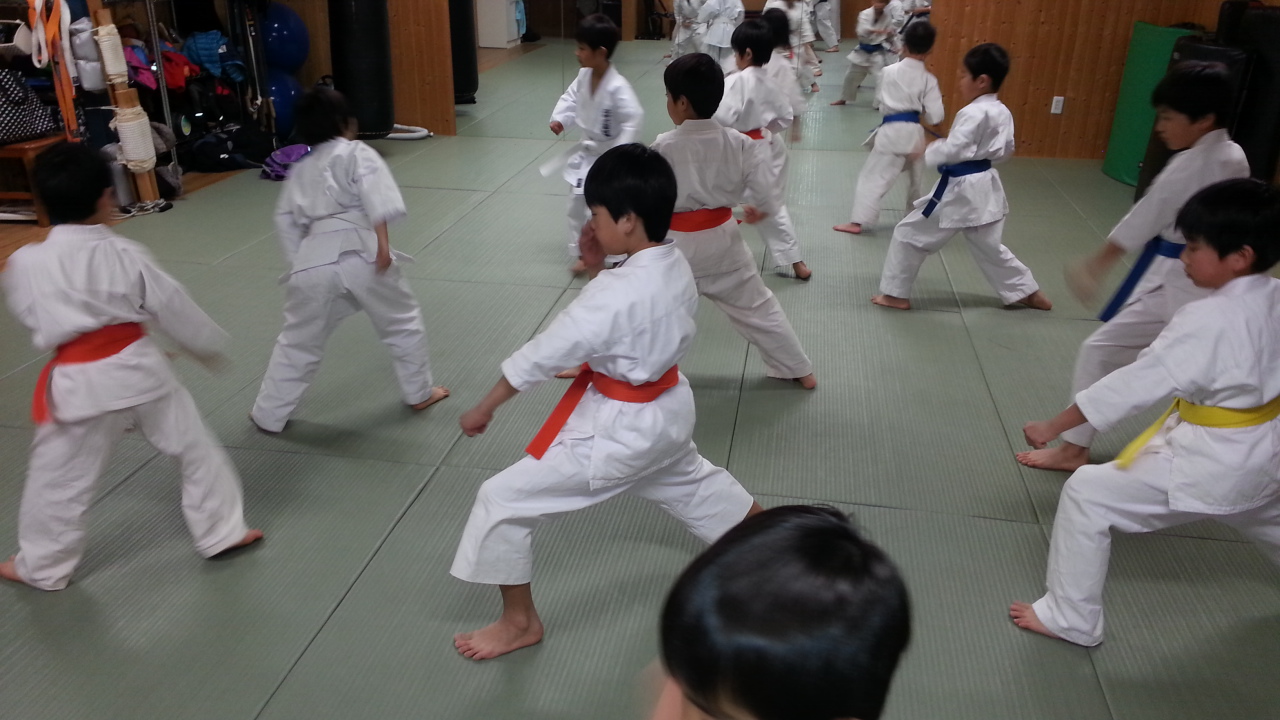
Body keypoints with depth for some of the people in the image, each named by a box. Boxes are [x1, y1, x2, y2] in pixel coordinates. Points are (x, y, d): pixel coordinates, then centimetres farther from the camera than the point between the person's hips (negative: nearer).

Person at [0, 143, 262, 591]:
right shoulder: (125, 254, -10)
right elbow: (175, 309, -1)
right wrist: (211, 347, 15)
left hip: (80, 385, 0)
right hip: (139, 369, 0)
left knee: (57, 479, 17)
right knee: (195, 449, 18)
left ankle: (42, 567, 34)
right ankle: (222, 532, 28)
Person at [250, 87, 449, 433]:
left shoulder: (299, 170, 22)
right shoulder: (357, 153, 5)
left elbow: (286, 222, 22)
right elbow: (376, 196, -12)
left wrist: (297, 263, 27)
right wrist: (383, 243, -18)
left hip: (314, 261, 4)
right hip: (359, 255, -4)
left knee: (298, 341, 17)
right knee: (402, 321, 18)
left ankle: (269, 414, 25)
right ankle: (419, 393, 28)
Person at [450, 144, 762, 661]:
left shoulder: (615, 293, -30)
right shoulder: (675, 266, -5)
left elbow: (543, 355, -21)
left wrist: (485, 408, -7)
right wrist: (597, 267, -6)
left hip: (619, 427, -9)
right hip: (667, 411, 9)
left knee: (503, 501, 2)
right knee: (691, 481, 37)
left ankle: (520, 621, 20)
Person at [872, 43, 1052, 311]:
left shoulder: (972, 114, -21)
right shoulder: (1003, 113, 7)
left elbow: (952, 150, -24)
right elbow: (1005, 151, 16)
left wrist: (926, 152, -8)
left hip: (960, 190, -9)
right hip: (984, 188, 9)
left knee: (909, 234, 3)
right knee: (989, 246, 24)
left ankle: (896, 294, 11)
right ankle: (1029, 292, 33)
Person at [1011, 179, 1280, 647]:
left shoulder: (1206, 321, -27)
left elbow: (1135, 383, -26)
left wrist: (1054, 427, -19)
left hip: (1209, 460, -9)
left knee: (1088, 493, -3)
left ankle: (1071, 618, 7)